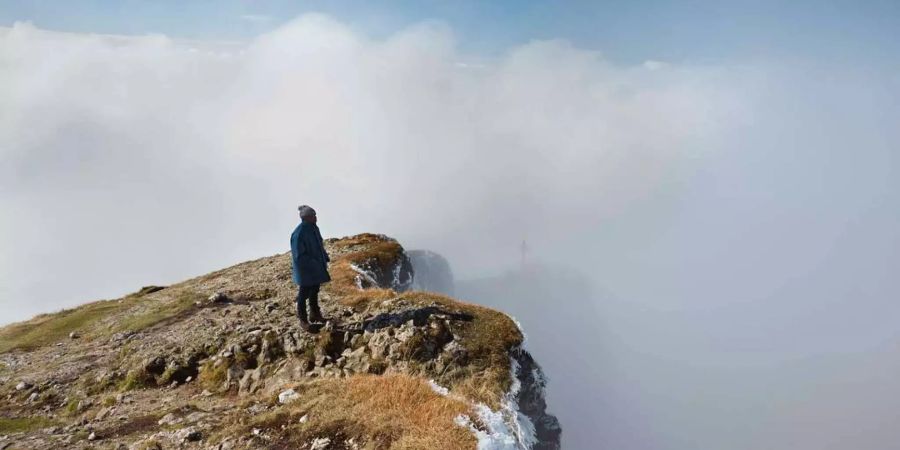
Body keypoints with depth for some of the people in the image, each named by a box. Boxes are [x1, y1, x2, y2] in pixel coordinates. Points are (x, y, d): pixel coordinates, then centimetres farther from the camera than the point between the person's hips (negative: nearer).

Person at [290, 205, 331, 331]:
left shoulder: (314, 228, -1)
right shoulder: (299, 233, -25)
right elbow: (299, 255, -23)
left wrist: (325, 259, 5)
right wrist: (313, 264, -22)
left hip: (316, 267, 8)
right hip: (305, 269, -8)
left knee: (315, 290, 20)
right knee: (304, 293, 7)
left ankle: (315, 314, 37)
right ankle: (303, 320, 23)